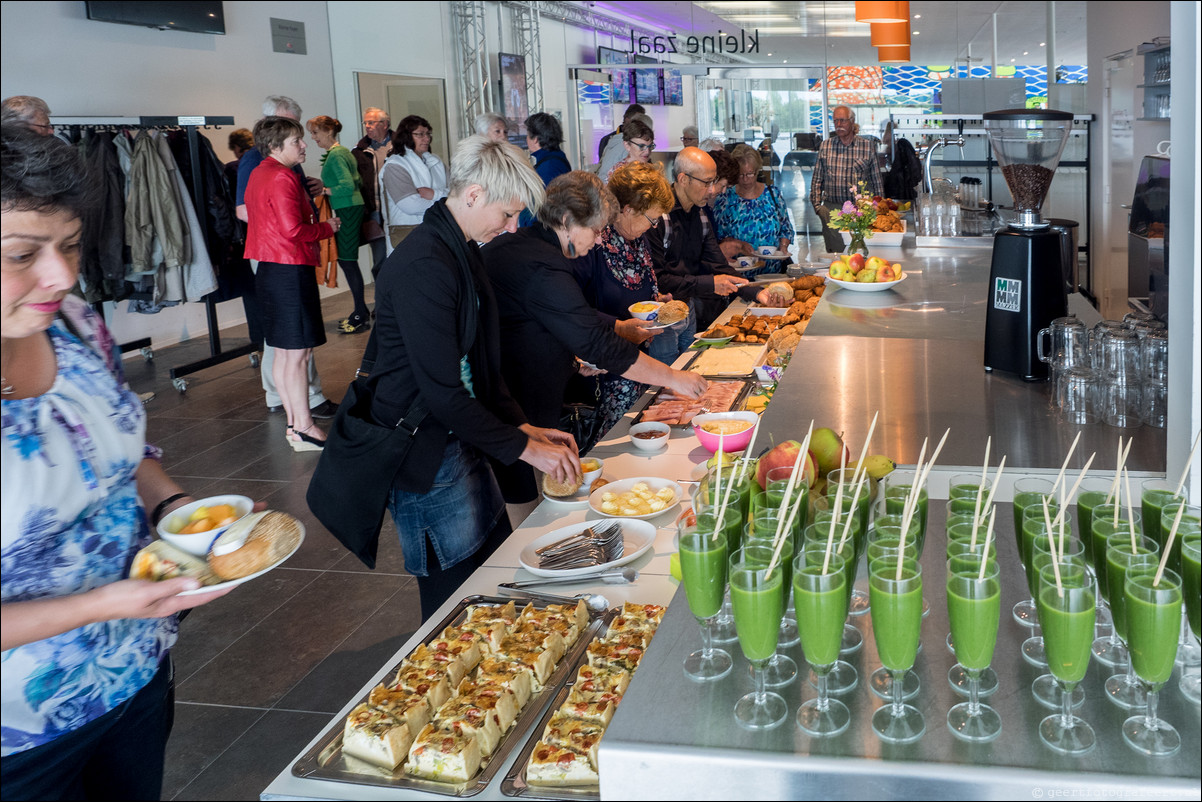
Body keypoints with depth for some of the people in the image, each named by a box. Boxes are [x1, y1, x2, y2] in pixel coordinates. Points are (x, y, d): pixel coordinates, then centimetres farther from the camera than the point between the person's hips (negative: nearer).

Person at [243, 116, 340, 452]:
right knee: (298, 353, -7)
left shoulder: (259, 174, 16)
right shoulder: (282, 178, -15)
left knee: (284, 353, 13)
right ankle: (303, 427, -3)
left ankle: (293, 423, 20)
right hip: (290, 269, -11)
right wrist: (328, 227, -6)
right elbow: (293, 229, -22)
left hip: (270, 269, 11)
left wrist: (307, 197, 20)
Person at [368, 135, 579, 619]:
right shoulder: (423, 267, -24)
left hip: (460, 438, 10)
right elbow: (444, 393, -25)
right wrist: (523, 447, -17)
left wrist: (523, 425, 8)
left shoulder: (463, 250, 9)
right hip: (425, 456, -10)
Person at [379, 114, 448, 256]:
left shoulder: (435, 162, 16)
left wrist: (435, 195, -13)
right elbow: (411, 206, -16)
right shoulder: (394, 166, -4)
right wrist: (443, 198, -3)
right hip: (407, 233, -5)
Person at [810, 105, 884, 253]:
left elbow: (876, 180, 10)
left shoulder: (867, 146, 6)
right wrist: (817, 205, 4)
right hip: (831, 208, 1)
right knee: (834, 254, -2)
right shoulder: (825, 146, 9)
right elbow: (817, 179, 12)